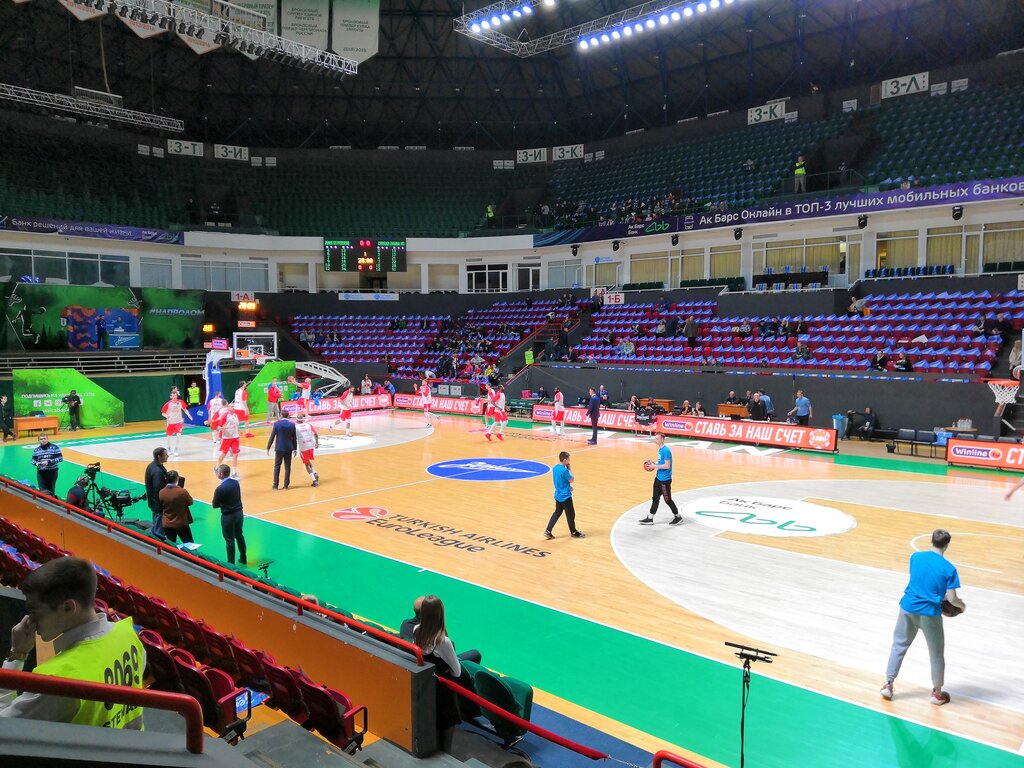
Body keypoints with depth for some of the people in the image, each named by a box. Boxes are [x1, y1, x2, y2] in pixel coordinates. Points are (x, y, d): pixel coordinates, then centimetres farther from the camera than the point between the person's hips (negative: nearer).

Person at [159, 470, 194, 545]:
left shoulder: (161, 492, -10)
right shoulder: (182, 491, -23)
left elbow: (161, 507, 5)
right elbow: (190, 502, -5)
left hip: (167, 525, 4)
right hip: (181, 524, -4)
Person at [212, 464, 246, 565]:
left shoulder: (220, 488, -22)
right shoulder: (236, 482, -2)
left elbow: (215, 505, -12)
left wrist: (221, 503, 7)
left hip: (228, 516, -6)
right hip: (239, 512, 6)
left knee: (229, 540, 6)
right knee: (239, 536, 21)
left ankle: (231, 563, 16)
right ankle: (243, 559, 33)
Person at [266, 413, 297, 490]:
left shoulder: (276, 424, -9)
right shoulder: (292, 425, -3)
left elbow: (272, 437, -6)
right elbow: (294, 438, 3)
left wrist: (268, 448, 3)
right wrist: (294, 449, 14)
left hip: (279, 448, -1)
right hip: (289, 449, 1)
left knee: (277, 467, 10)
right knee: (287, 467, 8)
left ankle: (275, 485, 11)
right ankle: (286, 485, 10)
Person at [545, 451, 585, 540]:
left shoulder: (555, 468, 2)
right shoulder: (564, 470, -25)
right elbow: (571, 480, -12)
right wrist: (569, 468, -9)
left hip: (558, 495, 8)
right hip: (565, 496, -8)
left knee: (557, 512, 18)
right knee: (571, 514, 9)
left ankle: (548, 531, 13)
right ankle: (573, 532, 25)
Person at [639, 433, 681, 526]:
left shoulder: (666, 450, -20)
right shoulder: (660, 449, 9)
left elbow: (667, 466, -23)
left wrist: (655, 466, -19)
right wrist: (655, 463, 6)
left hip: (665, 480, -9)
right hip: (658, 478, 9)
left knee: (667, 500, 3)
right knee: (655, 498, 11)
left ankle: (678, 517, 20)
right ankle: (650, 518, 16)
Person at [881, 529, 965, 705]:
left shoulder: (915, 557, 0)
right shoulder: (949, 568, -11)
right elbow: (952, 598, -11)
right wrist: (962, 605, 12)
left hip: (908, 607, 3)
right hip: (929, 614, -3)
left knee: (899, 645, 17)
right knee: (937, 653, 16)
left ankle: (888, 684, 19)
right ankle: (937, 693, 29)